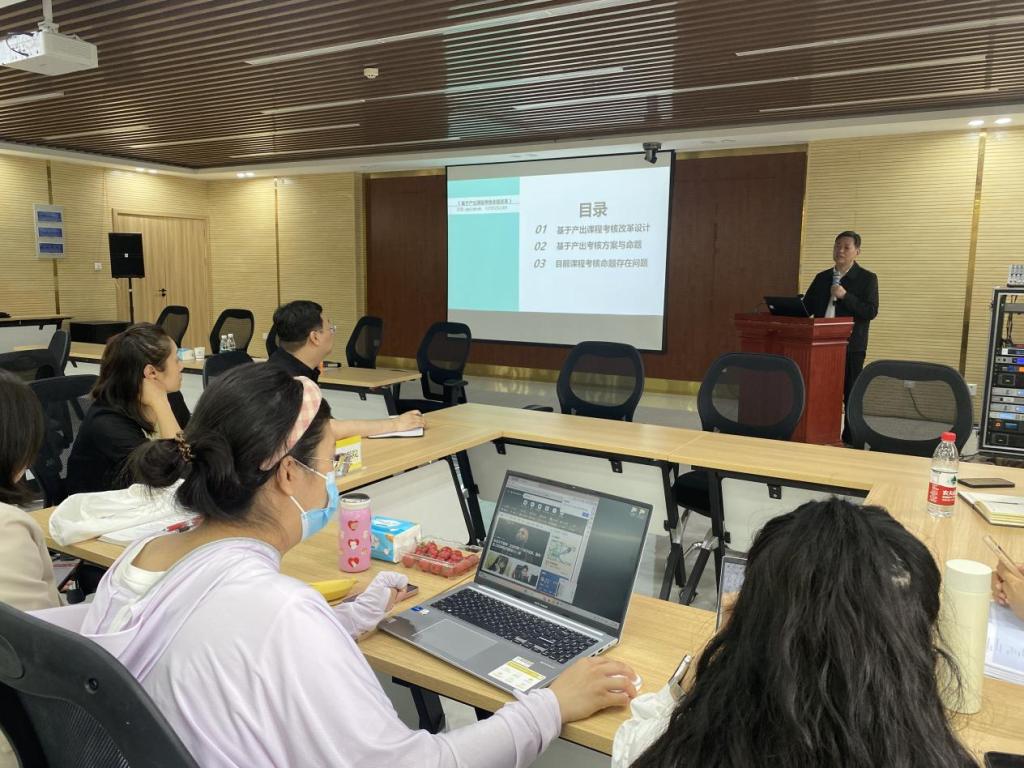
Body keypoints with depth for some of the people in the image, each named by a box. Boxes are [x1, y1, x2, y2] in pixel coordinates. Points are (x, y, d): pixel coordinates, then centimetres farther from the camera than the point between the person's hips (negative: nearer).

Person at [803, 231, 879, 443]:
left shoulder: (867, 278, 0)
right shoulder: (822, 277, 15)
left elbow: (871, 312, -10)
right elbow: (807, 307, 15)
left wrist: (845, 296, -19)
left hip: (850, 347, -4)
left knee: (851, 396, 1)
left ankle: (850, 441, 9)